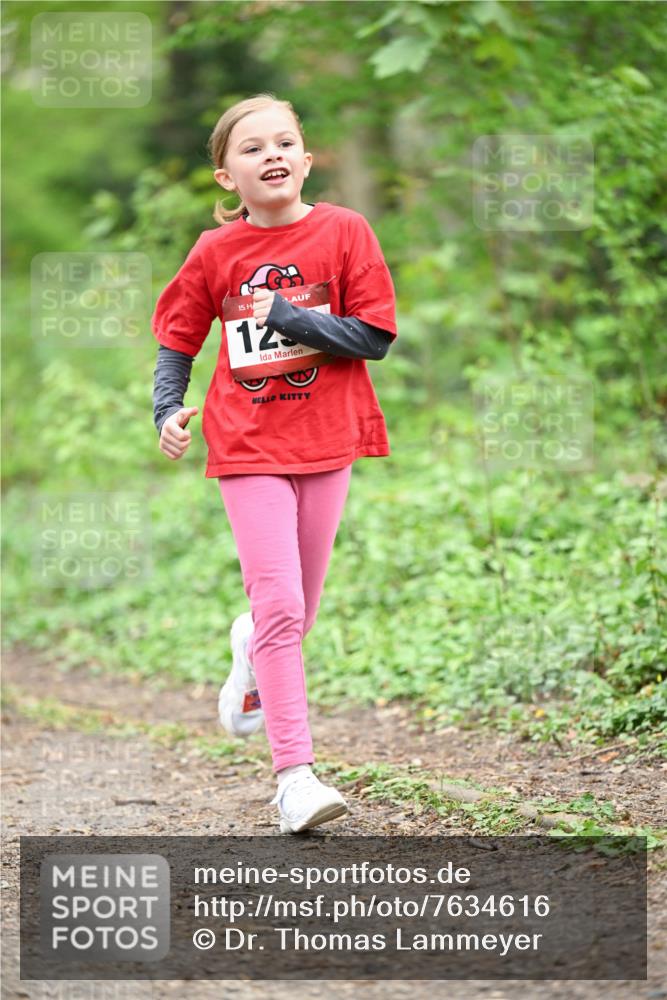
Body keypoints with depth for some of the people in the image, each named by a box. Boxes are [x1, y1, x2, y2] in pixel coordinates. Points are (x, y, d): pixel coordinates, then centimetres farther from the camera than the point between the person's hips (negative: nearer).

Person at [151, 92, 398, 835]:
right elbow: (178, 339, 10)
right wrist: (168, 409, -7)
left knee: (297, 613, 12)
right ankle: (294, 774, -11)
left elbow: (376, 337, -7)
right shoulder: (216, 252, -1)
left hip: (325, 442, 1)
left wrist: (292, 318, -16)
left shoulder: (342, 232, -3)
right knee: (280, 606, -13)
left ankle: (251, 648, 50)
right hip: (248, 447, -1)